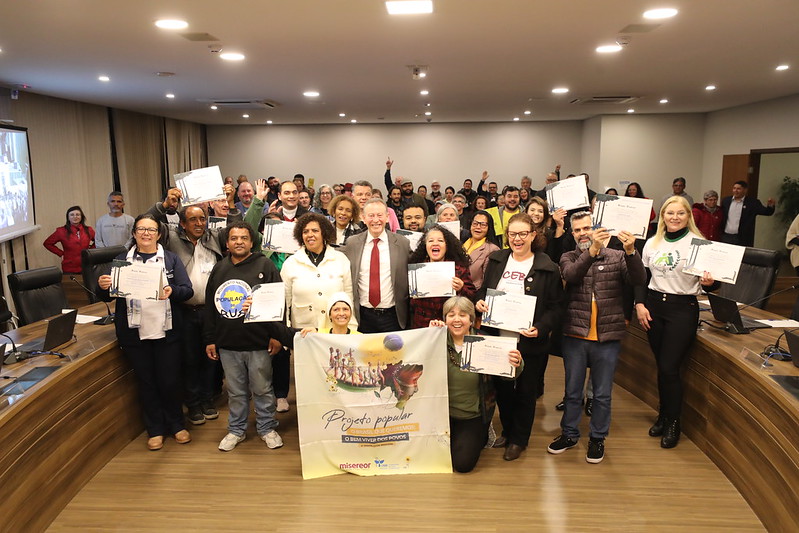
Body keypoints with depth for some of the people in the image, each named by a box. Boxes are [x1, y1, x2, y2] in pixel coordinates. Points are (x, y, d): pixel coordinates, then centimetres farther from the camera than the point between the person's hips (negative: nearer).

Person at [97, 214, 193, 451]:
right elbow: (110, 295, 7)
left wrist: (172, 291, -25)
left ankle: (176, 424, 27)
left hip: (167, 332, -1)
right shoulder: (122, 260, 8)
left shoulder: (171, 259, 4)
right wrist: (103, 287, -15)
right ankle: (155, 429, 27)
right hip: (135, 333, 1)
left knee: (169, 380, 6)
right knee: (146, 382, 11)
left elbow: (188, 290, -5)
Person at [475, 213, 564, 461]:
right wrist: (479, 301, -8)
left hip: (530, 342, -4)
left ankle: (519, 439, 30)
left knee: (525, 391, 11)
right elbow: (483, 289, 14)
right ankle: (507, 430, 38)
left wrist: (540, 328, -22)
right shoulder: (496, 260, 5)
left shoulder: (547, 268, -8)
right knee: (502, 388, 16)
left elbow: (555, 307, -7)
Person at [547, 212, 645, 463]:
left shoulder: (616, 257, 2)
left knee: (602, 393, 12)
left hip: (607, 338, -1)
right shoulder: (568, 258, 3)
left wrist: (631, 251, -30)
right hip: (575, 336, 1)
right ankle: (569, 433, 32)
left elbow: (639, 280, -13)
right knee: (572, 391, 15)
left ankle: (597, 438, 29)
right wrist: (593, 249, -34)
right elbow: (570, 275, -20)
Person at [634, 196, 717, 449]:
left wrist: (709, 282, -26)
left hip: (683, 308, -4)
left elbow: (708, 282, -3)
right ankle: (664, 415, 29)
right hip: (653, 306, 4)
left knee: (669, 368, -4)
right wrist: (639, 304, -1)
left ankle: (673, 422, 16)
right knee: (661, 365, 12)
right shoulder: (652, 243, 6)